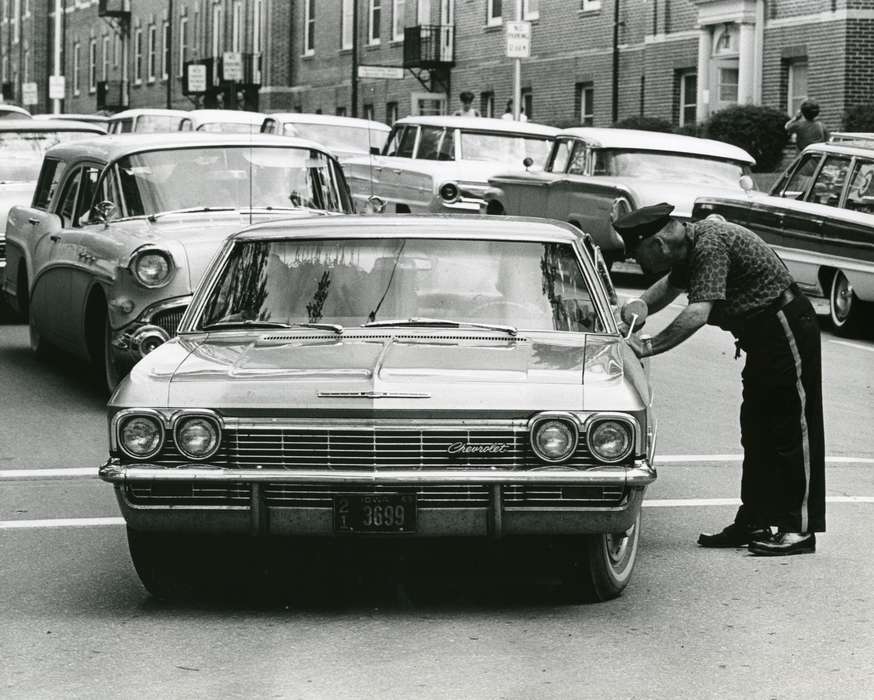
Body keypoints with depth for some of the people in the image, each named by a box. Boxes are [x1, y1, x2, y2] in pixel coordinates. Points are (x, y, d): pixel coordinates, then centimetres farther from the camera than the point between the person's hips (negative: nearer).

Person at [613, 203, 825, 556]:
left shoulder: (710, 245, -25)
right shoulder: (691, 249, 7)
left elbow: (698, 312, -33)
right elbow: (669, 286, 26)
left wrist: (649, 347, -30)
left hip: (788, 328, -10)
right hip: (765, 335, 10)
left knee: (793, 431, -6)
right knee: (757, 432, 12)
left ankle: (801, 529, -3)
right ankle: (753, 522, 18)